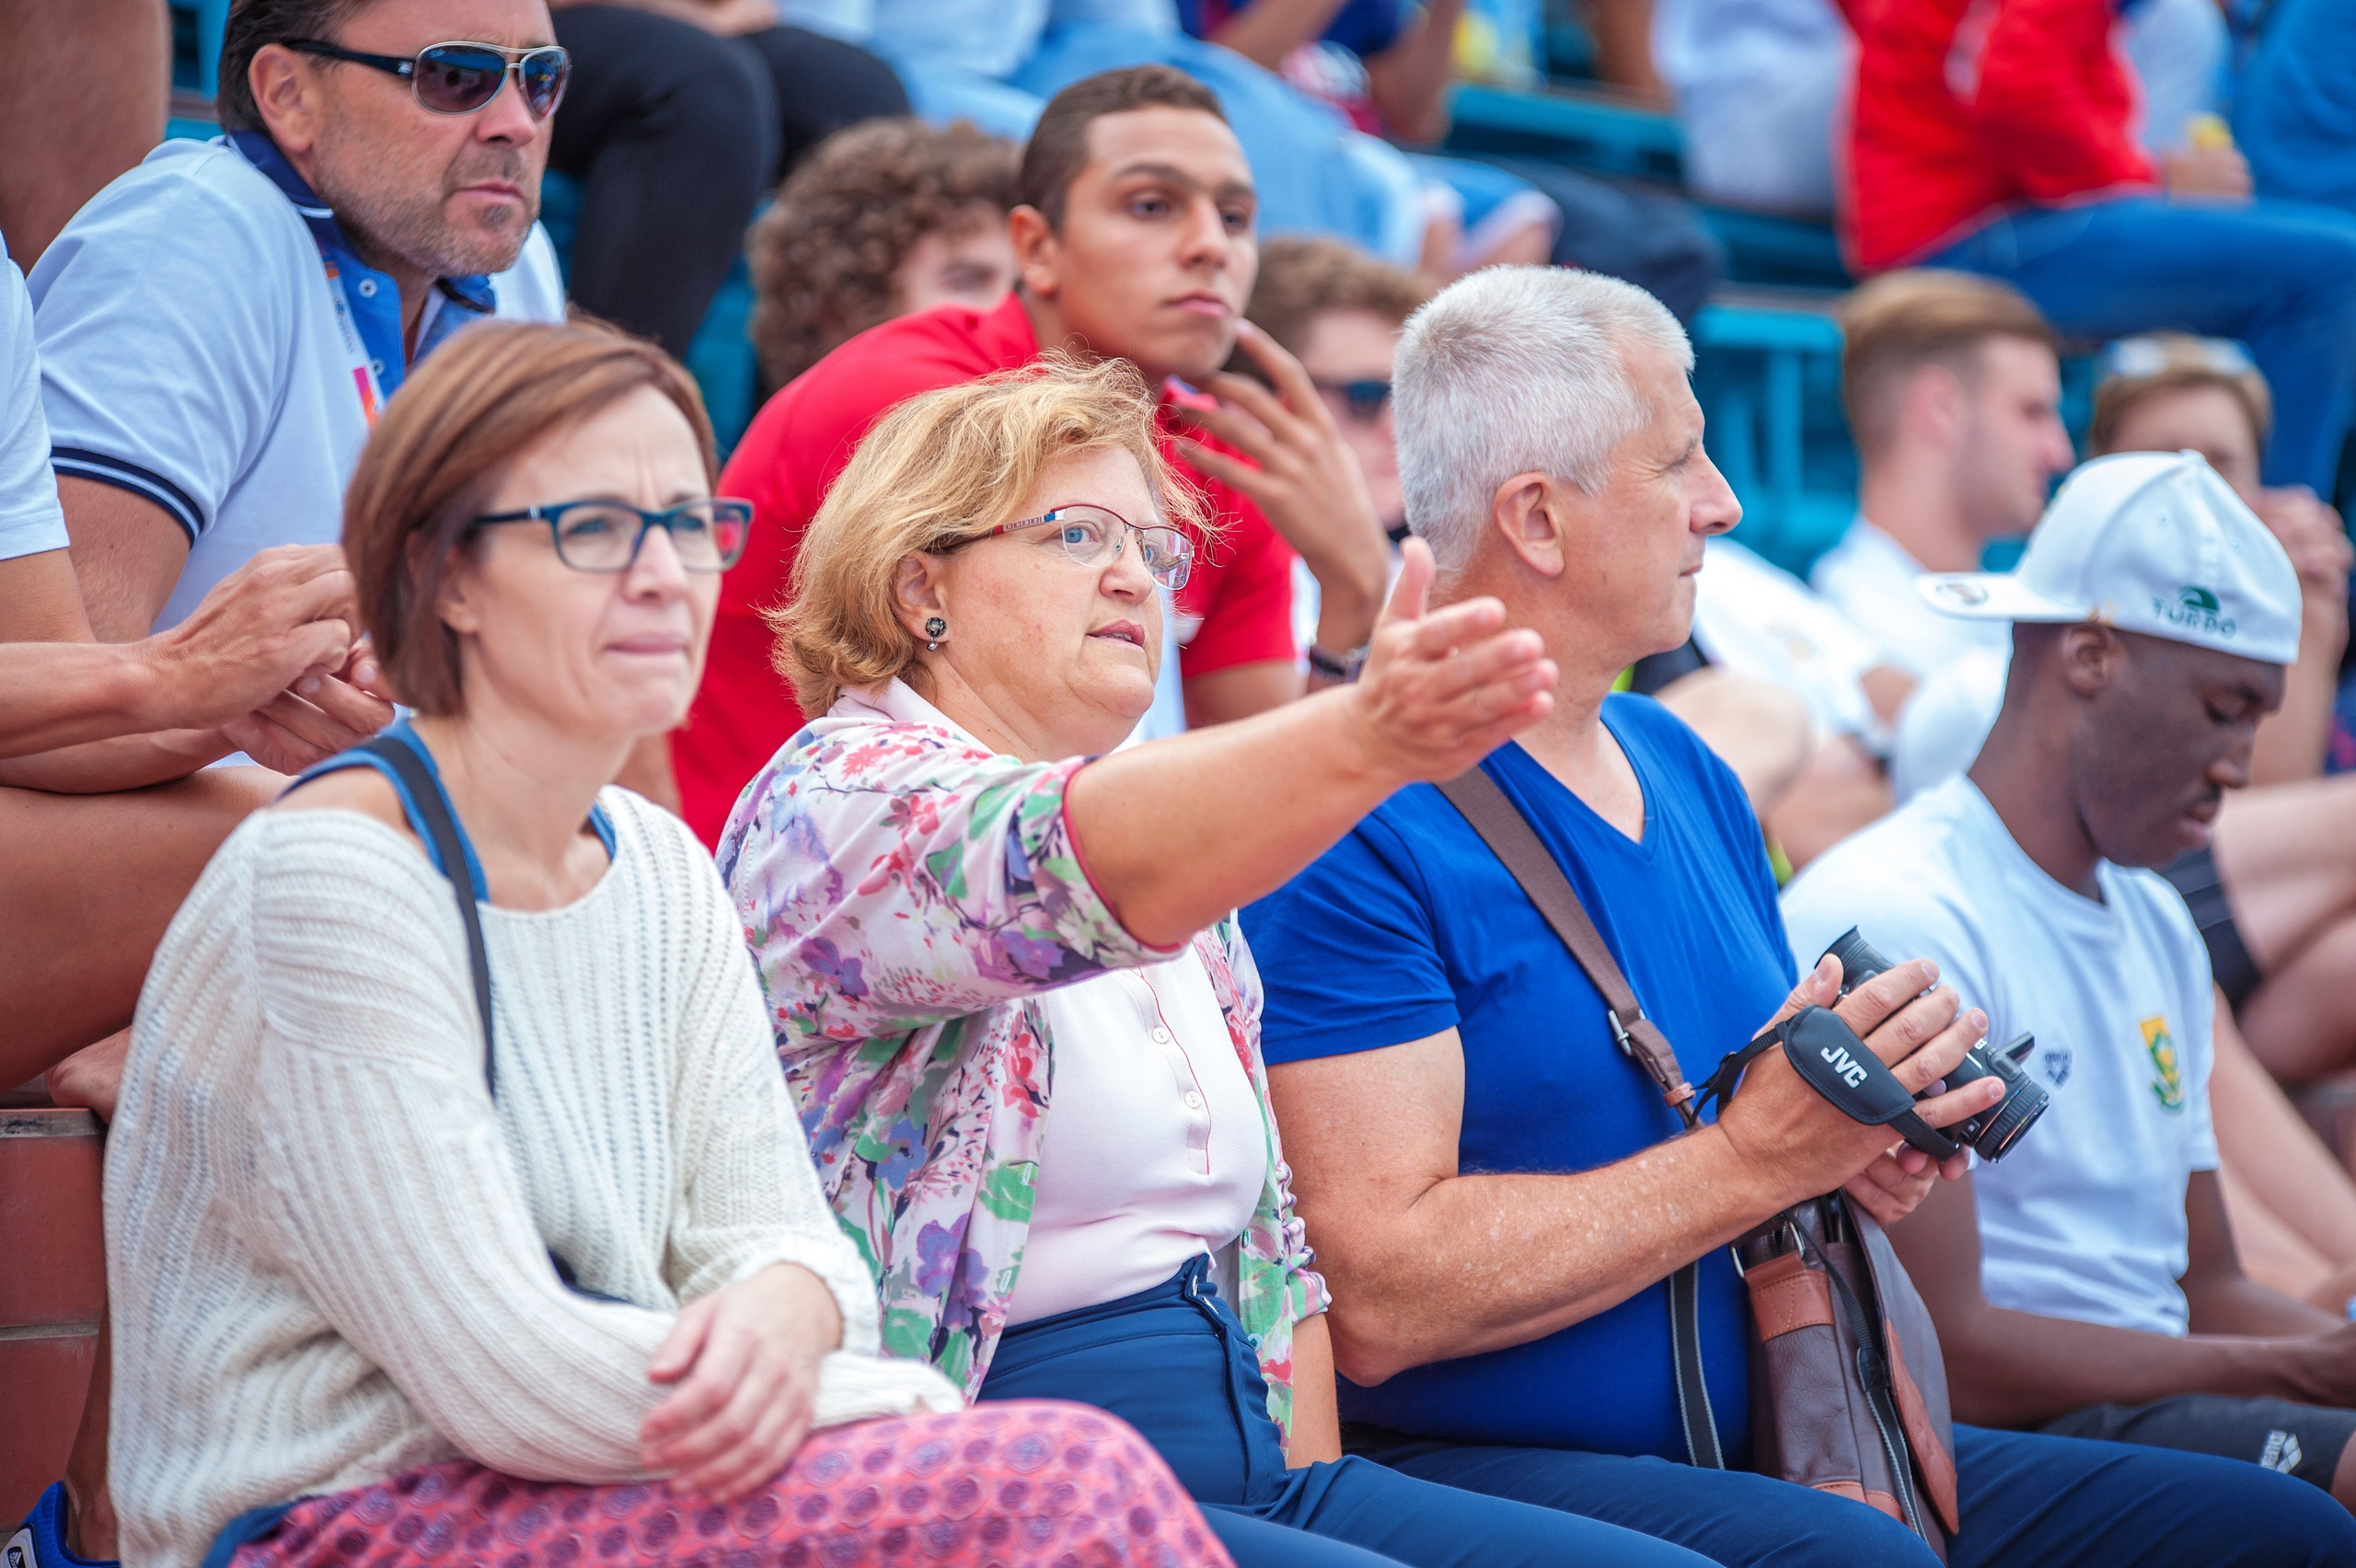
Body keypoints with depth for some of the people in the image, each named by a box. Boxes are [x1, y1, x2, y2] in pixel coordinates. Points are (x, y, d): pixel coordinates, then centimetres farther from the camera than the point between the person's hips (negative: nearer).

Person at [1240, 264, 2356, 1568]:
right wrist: (1754, 1157, -18)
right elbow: (1379, 1301, -21)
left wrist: (1873, 1136, 1)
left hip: (1767, 1449, 8)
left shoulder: (1686, 775, 16)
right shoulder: (1354, 828, -13)